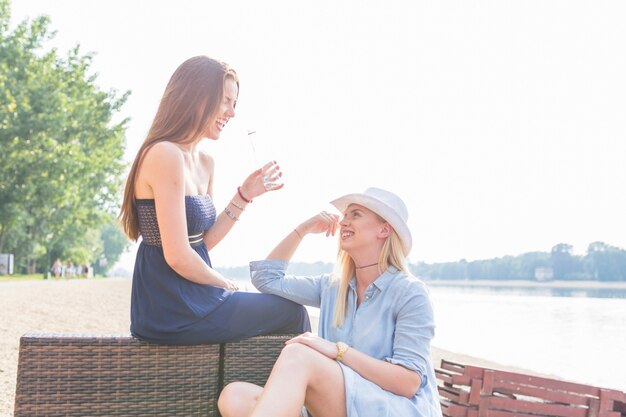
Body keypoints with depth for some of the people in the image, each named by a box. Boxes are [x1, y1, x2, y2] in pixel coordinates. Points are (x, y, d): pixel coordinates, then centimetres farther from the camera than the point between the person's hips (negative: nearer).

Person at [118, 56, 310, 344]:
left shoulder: (205, 163, 11)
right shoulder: (166, 155, -19)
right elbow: (177, 256, -22)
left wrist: (245, 195, 5)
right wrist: (226, 285, -6)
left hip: (188, 301, 9)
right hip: (172, 312, -9)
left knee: (289, 308, 20)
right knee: (291, 312, 3)